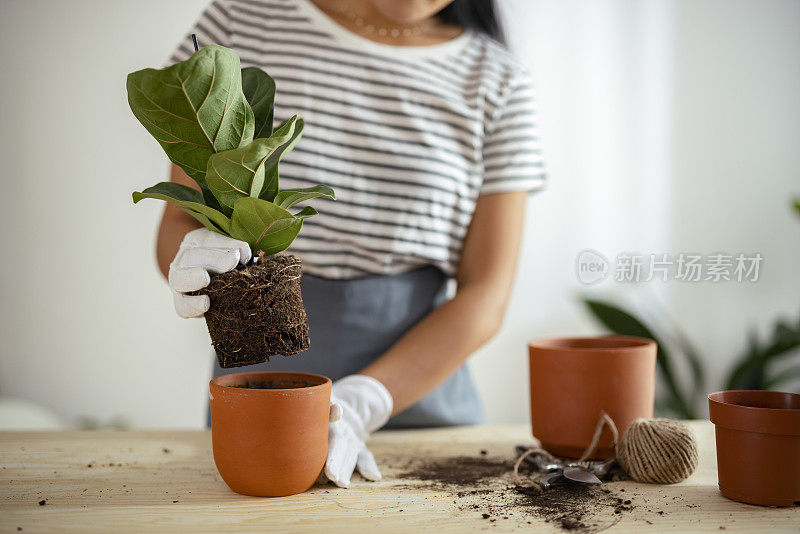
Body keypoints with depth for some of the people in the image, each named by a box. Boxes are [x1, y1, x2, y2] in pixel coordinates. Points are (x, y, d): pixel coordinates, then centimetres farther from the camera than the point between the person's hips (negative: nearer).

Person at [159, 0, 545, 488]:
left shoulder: (500, 84, -1)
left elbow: (485, 298, -5)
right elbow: (178, 224, 0)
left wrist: (357, 404, -17)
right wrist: (194, 266, -23)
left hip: (417, 397, 0)